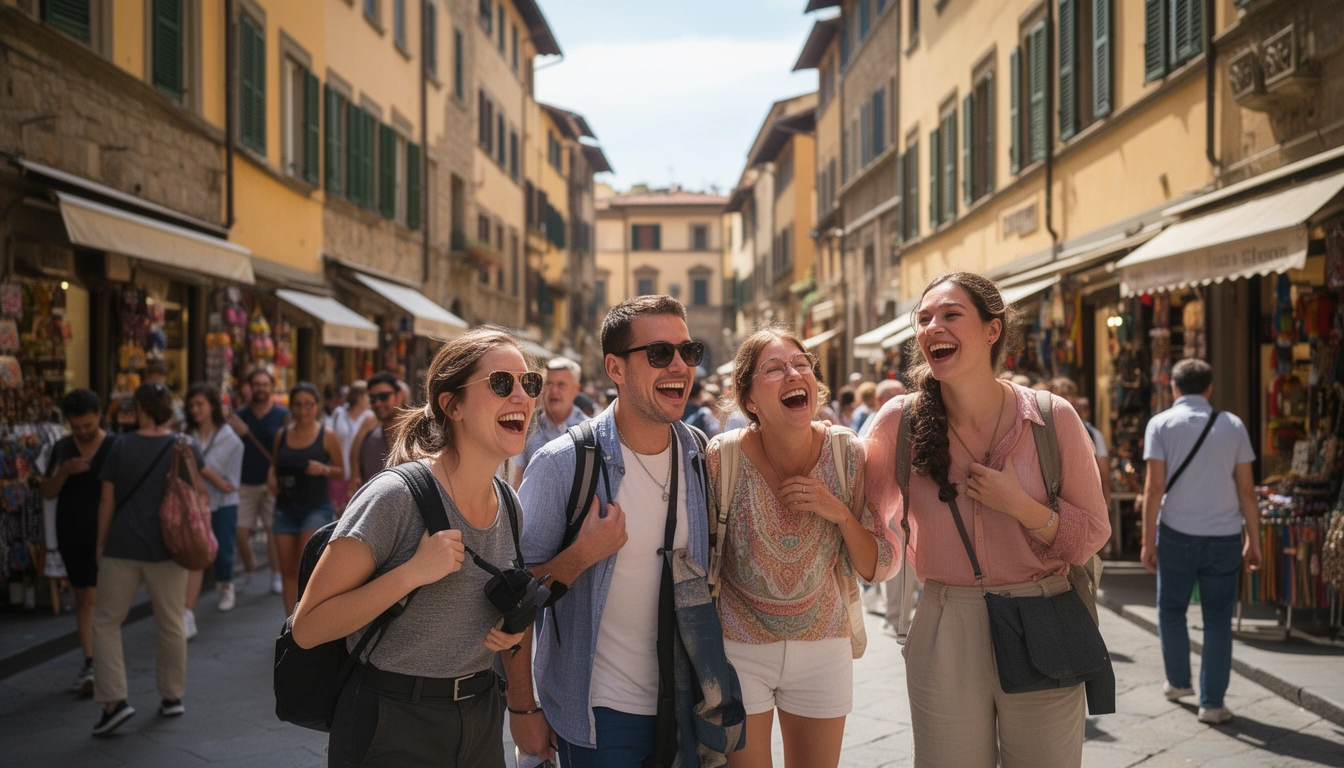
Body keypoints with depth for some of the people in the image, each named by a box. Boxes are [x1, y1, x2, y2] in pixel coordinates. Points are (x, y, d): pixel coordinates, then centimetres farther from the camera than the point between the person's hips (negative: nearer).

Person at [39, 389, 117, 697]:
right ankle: (91, 663, 17)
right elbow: (47, 492, 3)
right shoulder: (62, 448, 5)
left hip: (104, 535, -4)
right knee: (82, 598, 10)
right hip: (71, 536, 5)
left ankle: (92, 666, -10)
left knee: (93, 598, -11)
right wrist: (64, 471, -15)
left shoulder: (115, 447, -7)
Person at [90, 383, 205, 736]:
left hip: (122, 547, -1)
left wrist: (101, 544, 9)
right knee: (170, 624, 11)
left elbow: (107, 500, 1)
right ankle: (172, 696, 21)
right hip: (167, 548, 1)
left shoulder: (121, 447, -1)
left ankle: (114, 700, -2)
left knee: (106, 620, 8)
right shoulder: (186, 449, 0)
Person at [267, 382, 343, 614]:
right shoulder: (282, 436, 8)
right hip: (286, 507, 4)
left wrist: (324, 469, -16)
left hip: (316, 506, -4)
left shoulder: (327, 436, -1)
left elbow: (342, 471, 3)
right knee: (288, 571, 7)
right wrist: (271, 477, -1)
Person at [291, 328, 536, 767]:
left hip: (481, 726, 6)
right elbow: (307, 628, -19)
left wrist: (514, 628, -3)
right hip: (391, 731, -6)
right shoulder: (396, 497, -19)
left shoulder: (510, 505, 2)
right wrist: (412, 573, -28)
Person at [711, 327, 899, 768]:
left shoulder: (848, 456, -11)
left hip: (823, 649, 2)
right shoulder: (722, 460, -17)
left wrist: (840, 514, -22)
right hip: (739, 652, -2)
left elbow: (878, 569, -5)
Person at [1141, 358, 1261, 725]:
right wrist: (1253, 540, 10)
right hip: (1224, 535, 1)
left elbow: (1155, 487, -7)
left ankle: (1178, 681, 27)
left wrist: (1148, 540, -4)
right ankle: (1212, 702, 6)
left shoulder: (1161, 423, -2)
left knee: (1172, 609, 18)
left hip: (1176, 533, -1)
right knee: (1218, 618, 6)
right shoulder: (1233, 425, 4)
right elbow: (1247, 491, 2)